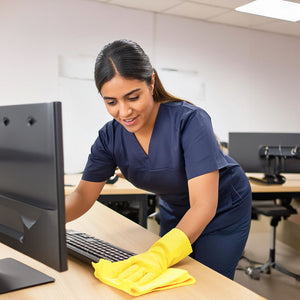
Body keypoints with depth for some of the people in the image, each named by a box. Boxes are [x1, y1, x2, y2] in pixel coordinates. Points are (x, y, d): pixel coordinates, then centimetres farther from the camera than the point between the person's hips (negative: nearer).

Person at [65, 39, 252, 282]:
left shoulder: (190, 121, -33)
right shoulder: (111, 137, -16)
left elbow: (203, 206, -38)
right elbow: (84, 194, -12)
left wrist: (161, 254, -53)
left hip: (223, 215, -4)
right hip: (174, 215, 5)